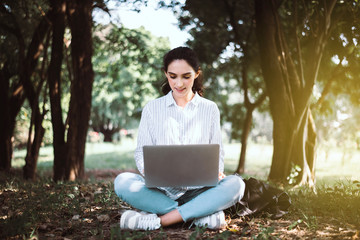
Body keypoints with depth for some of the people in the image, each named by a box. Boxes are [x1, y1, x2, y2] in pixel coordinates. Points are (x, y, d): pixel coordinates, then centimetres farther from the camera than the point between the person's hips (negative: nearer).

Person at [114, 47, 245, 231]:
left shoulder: (210, 109, 12)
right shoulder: (152, 109, 10)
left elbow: (217, 151, 12)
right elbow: (141, 151, 7)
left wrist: (216, 172, -12)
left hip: (197, 190, 0)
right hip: (161, 190, 0)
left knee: (235, 184, -29)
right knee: (122, 182, -29)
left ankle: (159, 220, -29)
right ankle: (202, 213, -27)